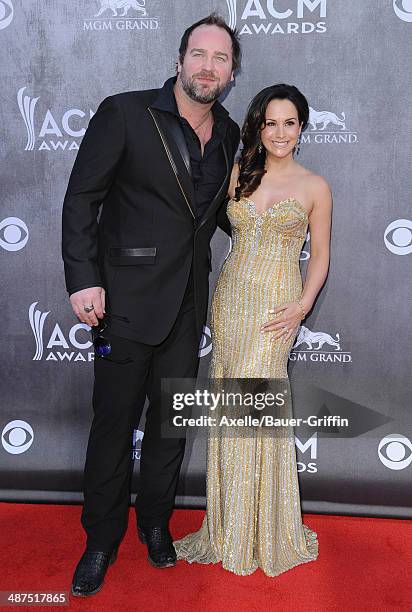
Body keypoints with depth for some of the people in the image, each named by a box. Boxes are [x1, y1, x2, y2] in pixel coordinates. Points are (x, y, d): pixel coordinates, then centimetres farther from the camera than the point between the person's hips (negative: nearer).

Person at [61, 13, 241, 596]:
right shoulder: (125, 113, -8)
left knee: (172, 421, 15)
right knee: (114, 422, 6)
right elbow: (81, 198, -8)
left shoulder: (229, 134, 8)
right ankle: (102, 539, 27)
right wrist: (83, 279, -15)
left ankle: (155, 524, 37)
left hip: (187, 305, 5)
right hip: (127, 300, -4)